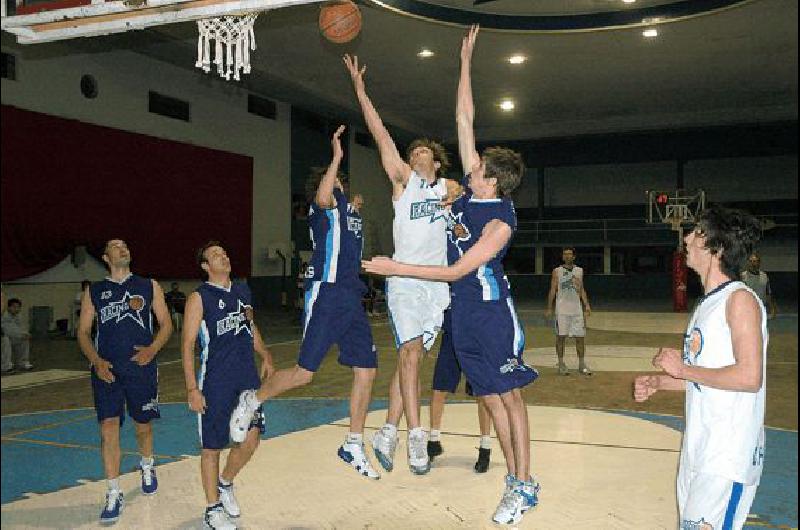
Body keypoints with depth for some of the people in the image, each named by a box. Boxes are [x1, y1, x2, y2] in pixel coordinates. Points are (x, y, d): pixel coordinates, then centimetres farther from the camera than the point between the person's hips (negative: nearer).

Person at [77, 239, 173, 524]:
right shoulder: (94, 291, 9)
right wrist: (96, 361, -9)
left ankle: (147, 467, 43)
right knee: (108, 427, -9)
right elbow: (83, 331, 7)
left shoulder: (149, 286, 7)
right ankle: (114, 495, -1)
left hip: (142, 367, 0)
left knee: (143, 425, 12)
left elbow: (166, 324, 7)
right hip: (106, 369, 0)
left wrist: (152, 350, -11)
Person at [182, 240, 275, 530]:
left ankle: (225, 483, 29)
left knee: (251, 438, 1)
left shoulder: (243, 291, 11)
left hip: (247, 375, 5)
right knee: (212, 446, 4)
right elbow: (187, 344, -9)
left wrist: (265, 354, 12)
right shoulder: (199, 297, -6)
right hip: (215, 381, -5)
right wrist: (192, 388, -15)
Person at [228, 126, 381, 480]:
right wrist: (336, 157, -24)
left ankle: (354, 446, 17)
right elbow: (323, 198, -22)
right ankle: (251, 401, 20)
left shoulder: (349, 208, 21)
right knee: (304, 373, -7)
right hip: (326, 293, -8)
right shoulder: (326, 204, -3)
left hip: (352, 297, 8)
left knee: (366, 370, 5)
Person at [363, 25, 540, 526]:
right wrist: (466, 61, 2)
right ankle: (515, 479, 21)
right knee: (491, 396, 11)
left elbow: (456, 271, -21)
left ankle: (525, 487, 10)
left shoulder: (501, 221, -21)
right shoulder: (474, 186, -2)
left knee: (509, 395, 0)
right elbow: (465, 118, 3)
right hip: (463, 310, 7)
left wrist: (396, 268, -20)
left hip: (492, 310, -7)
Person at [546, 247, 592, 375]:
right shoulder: (557, 271, 2)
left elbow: (582, 289, 15)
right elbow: (552, 290, 1)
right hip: (562, 309, -3)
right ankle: (561, 364, 8)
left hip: (577, 309, 3)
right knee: (561, 336, -1)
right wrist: (549, 308, -4)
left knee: (580, 337, 3)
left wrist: (586, 304, 5)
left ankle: (582, 365, 11)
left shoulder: (579, 271, 11)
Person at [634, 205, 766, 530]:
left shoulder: (740, 300, -14)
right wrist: (659, 382, 8)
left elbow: (749, 377, -22)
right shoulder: (707, 304, 14)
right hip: (698, 448, 9)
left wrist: (684, 369, -16)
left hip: (728, 456, -9)